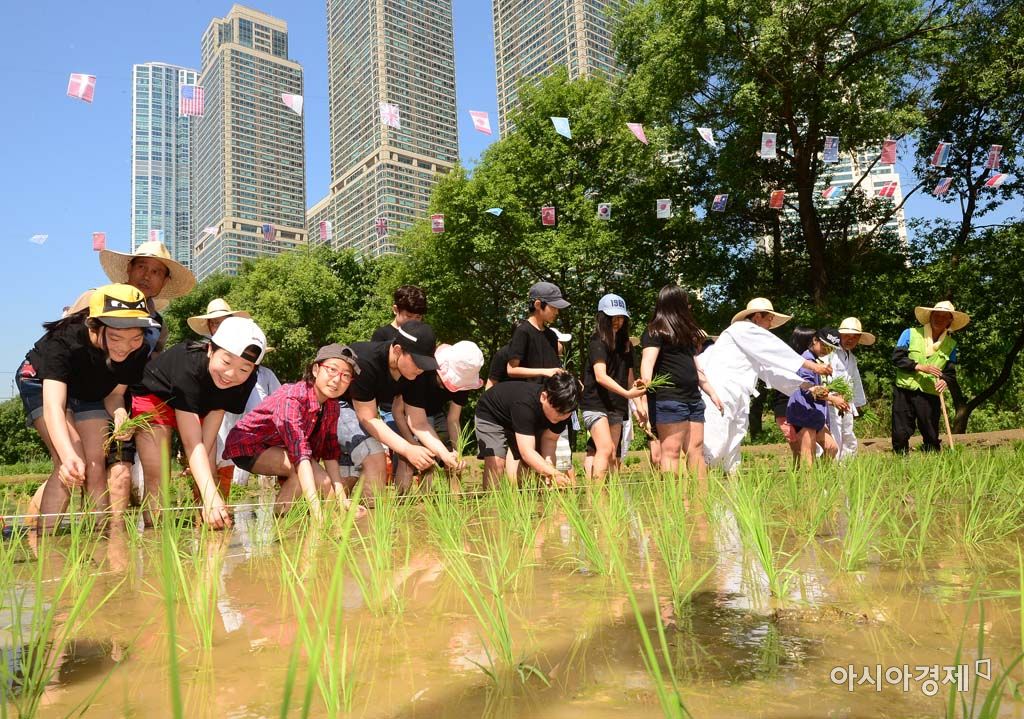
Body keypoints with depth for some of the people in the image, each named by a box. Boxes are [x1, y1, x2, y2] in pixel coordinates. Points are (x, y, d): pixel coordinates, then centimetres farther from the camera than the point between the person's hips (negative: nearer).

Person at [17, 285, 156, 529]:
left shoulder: (139, 351, -27)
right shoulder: (64, 340, -40)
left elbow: (114, 394, -13)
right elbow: (53, 404, -50)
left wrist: (120, 415, -38)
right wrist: (68, 456, -67)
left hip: (89, 392, 4)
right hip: (43, 384, -4)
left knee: (95, 467, -7)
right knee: (73, 467, -22)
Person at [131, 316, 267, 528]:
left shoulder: (246, 381, -26)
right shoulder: (189, 366, -41)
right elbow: (192, 444, -45)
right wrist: (211, 497, -54)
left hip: (198, 409, 4)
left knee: (208, 479, -6)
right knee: (157, 482, -15)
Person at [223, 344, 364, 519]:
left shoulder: (332, 407, -9)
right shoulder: (291, 398, -32)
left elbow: (330, 454, -5)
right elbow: (300, 454, -42)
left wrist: (342, 499, -15)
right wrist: (317, 511, -49)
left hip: (280, 449, 8)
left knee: (325, 484, -11)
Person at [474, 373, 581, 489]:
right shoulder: (525, 404, -45)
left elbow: (549, 439, -18)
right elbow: (527, 452, -48)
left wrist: (548, 462, -37)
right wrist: (553, 474, -57)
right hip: (491, 415, -6)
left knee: (535, 463, -4)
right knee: (495, 461, -25)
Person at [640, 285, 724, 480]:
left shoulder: (686, 332, 23)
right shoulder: (656, 331, -4)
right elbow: (647, 360, -20)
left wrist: (711, 393, 28)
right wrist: (646, 384, -38)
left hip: (693, 398, 8)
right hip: (669, 398, -8)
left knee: (696, 450, 6)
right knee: (671, 450, -8)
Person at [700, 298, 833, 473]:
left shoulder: (754, 352, 27)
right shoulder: (743, 329, 0)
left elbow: (771, 369, 24)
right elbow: (777, 350, -5)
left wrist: (807, 386, 19)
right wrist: (812, 365, -4)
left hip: (736, 402, 10)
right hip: (719, 395, -10)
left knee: (731, 454, 6)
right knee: (712, 450, -18)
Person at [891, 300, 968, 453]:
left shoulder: (951, 345, 11)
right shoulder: (910, 334, 1)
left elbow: (950, 372, 10)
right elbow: (897, 357, -6)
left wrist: (945, 380, -13)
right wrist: (920, 367, -16)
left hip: (930, 396, 2)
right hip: (905, 392, -2)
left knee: (931, 437, 5)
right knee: (900, 434, -1)